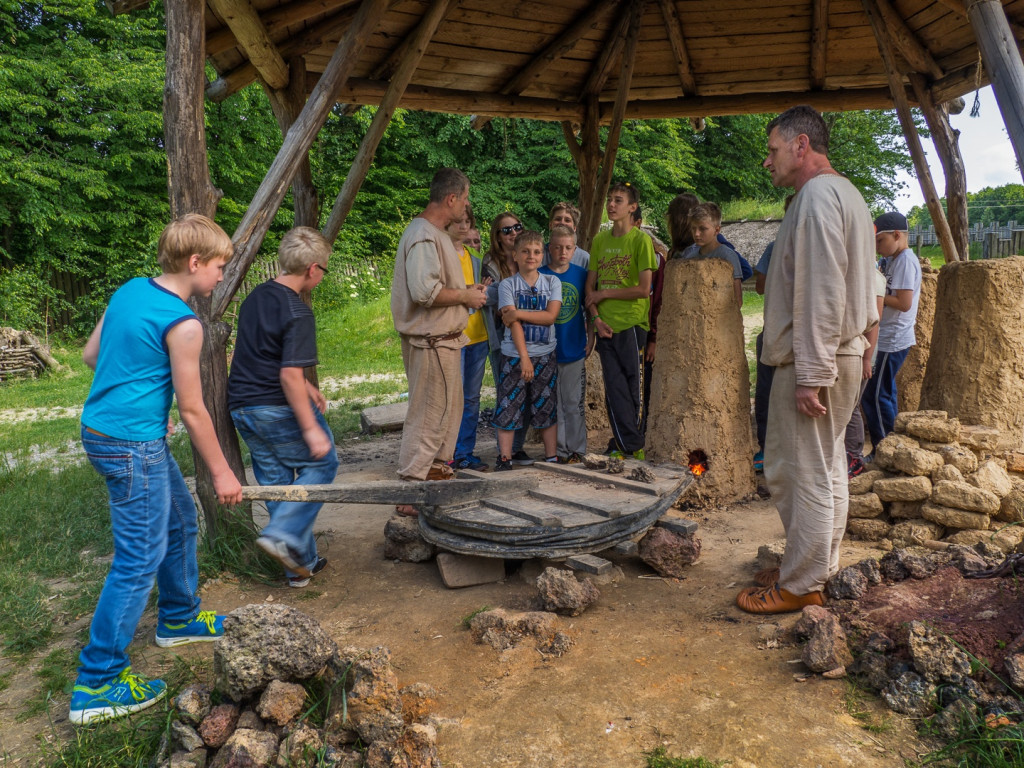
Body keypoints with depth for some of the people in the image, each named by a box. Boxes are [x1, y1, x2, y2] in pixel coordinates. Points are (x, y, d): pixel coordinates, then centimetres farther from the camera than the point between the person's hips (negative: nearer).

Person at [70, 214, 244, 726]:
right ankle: (97, 684, 9)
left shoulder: (129, 291, 7)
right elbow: (191, 409, -15)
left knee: (180, 522, 23)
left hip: (100, 429, 10)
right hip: (133, 446, -10)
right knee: (140, 559, -1)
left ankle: (179, 618, 41)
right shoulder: (183, 323, -19)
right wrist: (221, 473, -6)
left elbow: (91, 354, 16)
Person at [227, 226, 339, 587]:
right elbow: (290, 375, -23)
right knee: (321, 463, 12)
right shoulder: (297, 313, -18)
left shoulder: (255, 297, 10)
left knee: (275, 482, 14)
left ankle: (302, 564, 23)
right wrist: (311, 428, -20)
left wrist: (305, 386, 24)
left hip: (241, 406, 8)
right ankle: (283, 534, -1)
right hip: (277, 409, -8)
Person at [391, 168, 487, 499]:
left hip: (443, 339, 11)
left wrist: (467, 290, 13)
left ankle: (438, 468, 34)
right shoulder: (424, 236, -18)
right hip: (431, 342, -11)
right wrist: (465, 296, -16)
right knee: (429, 415, -5)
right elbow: (425, 292, -29)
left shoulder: (434, 233, 17)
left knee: (450, 408, 20)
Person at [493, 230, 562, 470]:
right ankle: (504, 457, 7)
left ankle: (552, 457, 15)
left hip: (545, 355, 2)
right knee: (508, 407, -1)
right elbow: (512, 323, -10)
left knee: (546, 408, 7)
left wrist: (518, 313, -15)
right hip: (514, 355, -1)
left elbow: (551, 316, -7)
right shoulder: (507, 284, 0)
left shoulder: (552, 282, 6)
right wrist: (524, 357, -18)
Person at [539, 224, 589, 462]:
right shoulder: (540, 276, -2)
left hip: (575, 348, 1)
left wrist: (590, 340, 6)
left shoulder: (581, 274, 3)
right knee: (552, 402, 6)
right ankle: (559, 449, 16)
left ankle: (577, 449, 18)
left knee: (574, 402, 7)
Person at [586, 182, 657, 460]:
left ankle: (635, 446, 13)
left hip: (632, 324, -5)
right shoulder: (600, 240, 12)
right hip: (605, 326, 5)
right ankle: (629, 446, 12)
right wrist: (596, 317, -3)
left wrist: (604, 294, -4)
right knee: (614, 390, 4)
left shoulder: (641, 240, -4)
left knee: (633, 388, 1)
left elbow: (644, 289, -11)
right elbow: (590, 285, 12)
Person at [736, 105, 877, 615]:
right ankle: (821, 568, 28)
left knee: (800, 472, -3)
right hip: (840, 353, 11)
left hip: (812, 359, -11)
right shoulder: (846, 193, 19)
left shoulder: (817, 196, -15)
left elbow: (822, 293, -23)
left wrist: (811, 375, -23)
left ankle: (799, 586, 8)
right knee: (826, 467, 16)